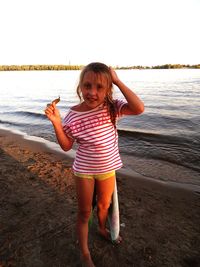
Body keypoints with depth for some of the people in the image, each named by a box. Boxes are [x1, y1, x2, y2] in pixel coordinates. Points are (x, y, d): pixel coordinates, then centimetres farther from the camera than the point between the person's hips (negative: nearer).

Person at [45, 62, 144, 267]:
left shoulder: (112, 107, -13)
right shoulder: (73, 116, -17)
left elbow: (139, 108, -30)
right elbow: (66, 146, -8)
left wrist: (118, 81, -26)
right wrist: (56, 123, -22)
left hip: (108, 168, 3)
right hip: (84, 170, -2)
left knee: (104, 205, 27)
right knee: (84, 213, 14)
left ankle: (102, 229, 60)